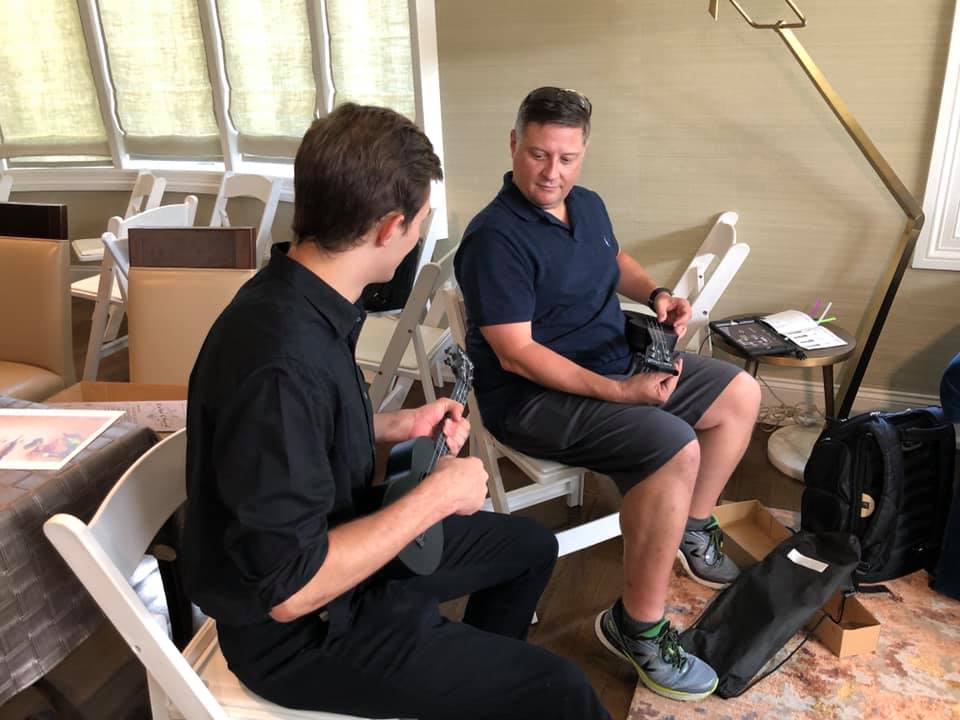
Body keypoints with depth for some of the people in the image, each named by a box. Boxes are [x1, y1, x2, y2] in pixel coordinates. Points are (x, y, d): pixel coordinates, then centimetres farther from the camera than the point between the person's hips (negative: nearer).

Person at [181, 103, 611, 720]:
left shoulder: (299, 302, -5)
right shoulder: (283, 360, -34)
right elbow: (291, 588, -29)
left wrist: (397, 426, 5)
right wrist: (436, 497, -23)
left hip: (335, 543, 9)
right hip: (304, 630, -8)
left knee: (531, 546, 20)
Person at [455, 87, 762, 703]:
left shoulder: (588, 205, 6)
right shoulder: (495, 237, -21)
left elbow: (616, 263, 26)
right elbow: (515, 354, -25)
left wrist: (656, 293, 4)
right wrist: (619, 393, -28)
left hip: (618, 363, 10)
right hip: (536, 395, -9)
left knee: (740, 392, 12)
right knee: (674, 449, -30)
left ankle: (692, 529, 26)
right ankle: (636, 626, -12)